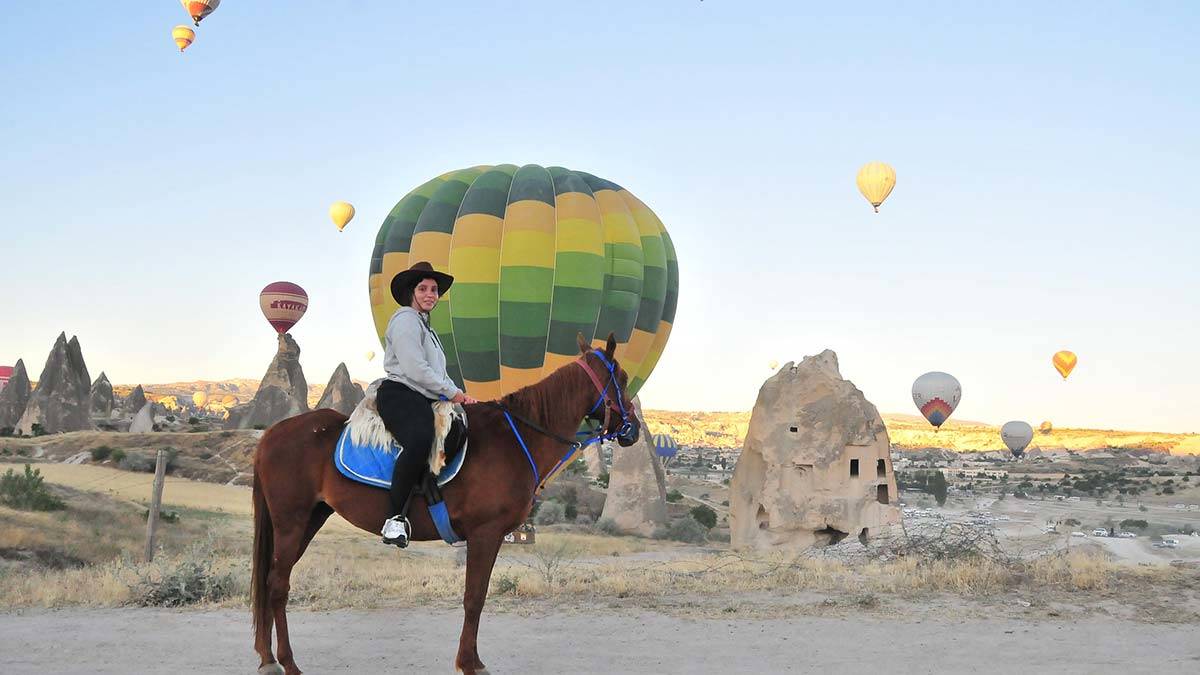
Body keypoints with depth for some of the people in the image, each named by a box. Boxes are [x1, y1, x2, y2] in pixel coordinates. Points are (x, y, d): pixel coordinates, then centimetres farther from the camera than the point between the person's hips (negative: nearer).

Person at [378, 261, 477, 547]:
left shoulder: (426, 327, 29)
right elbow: (414, 369, -13)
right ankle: (397, 517, -37)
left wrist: (460, 395, 10)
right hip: (399, 395, -11)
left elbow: (438, 373, 28)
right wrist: (453, 392, -7)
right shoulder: (405, 319, -2)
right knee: (420, 441, -38)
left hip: (424, 400, 11)